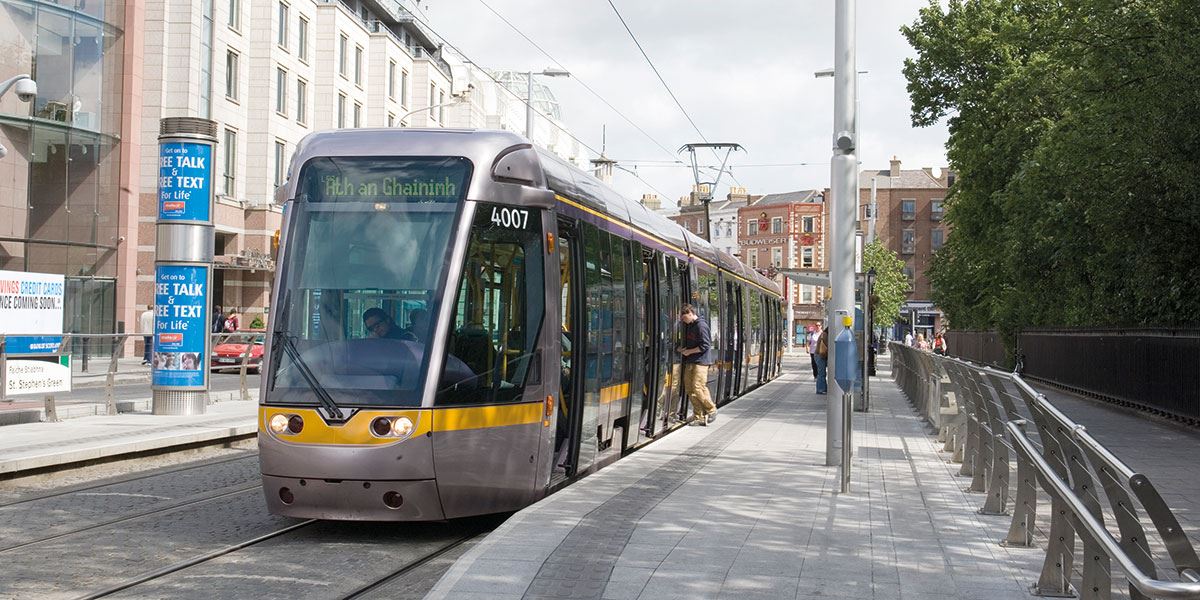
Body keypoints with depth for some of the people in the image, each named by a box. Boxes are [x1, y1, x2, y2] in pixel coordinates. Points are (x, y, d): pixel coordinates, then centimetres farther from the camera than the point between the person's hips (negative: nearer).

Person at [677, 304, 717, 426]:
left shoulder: (701, 325, -14)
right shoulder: (688, 325, 14)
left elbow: (705, 346, -16)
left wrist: (689, 351, -11)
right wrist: (683, 348, 8)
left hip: (700, 361, -9)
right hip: (690, 362, 9)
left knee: (698, 387, -13)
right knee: (690, 388, 4)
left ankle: (711, 410, 6)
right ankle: (699, 417, 9)